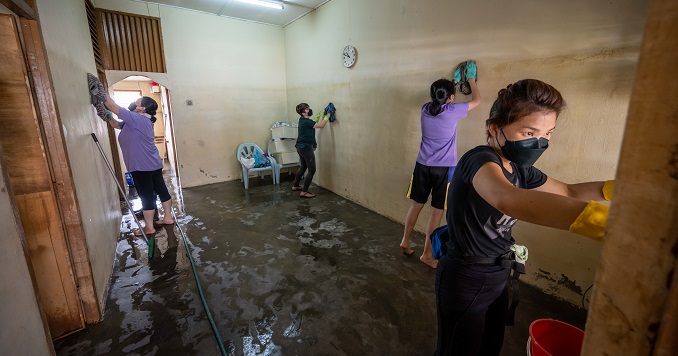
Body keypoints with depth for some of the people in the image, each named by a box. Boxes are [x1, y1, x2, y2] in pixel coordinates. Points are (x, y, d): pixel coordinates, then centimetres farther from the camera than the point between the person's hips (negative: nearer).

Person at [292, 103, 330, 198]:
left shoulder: (302, 120, 8)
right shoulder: (307, 122, -20)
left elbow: (314, 123, 21)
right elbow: (321, 125, -18)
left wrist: (319, 115, 13)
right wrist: (327, 116, -8)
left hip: (300, 147, 10)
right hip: (306, 148, -10)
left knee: (303, 167, 25)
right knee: (312, 170, -4)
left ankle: (295, 186, 37)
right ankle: (304, 192, -1)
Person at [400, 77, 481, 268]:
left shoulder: (425, 109, 3)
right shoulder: (452, 111, -10)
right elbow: (476, 100, 8)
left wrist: (451, 83, 34)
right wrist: (471, 80, 23)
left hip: (422, 165, 5)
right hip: (443, 169, -5)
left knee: (416, 204, 16)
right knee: (437, 211, 3)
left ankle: (405, 242, 27)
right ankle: (427, 254, 11)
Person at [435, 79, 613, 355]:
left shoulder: (520, 169, 2)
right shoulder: (480, 160, -27)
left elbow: (568, 192, 14)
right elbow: (508, 199, -48)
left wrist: (613, 188, -5)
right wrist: (604, 219, -56)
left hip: (498, 276, 9)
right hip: (465, 278, -8)